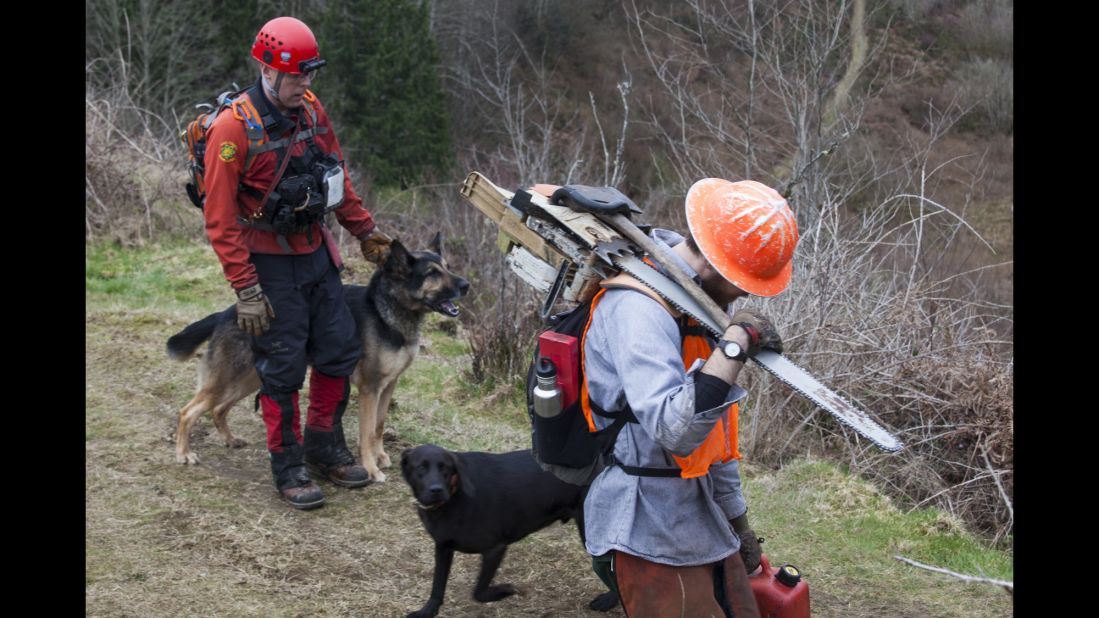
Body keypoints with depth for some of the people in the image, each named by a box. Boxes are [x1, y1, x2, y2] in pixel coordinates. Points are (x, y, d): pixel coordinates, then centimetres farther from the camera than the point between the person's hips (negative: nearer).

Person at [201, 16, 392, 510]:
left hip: (316, 253, 7)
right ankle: (288, 469, 14)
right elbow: (220, 218, -18)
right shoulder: (234, 128, -19)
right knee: (282, 367, -1)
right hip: (270, 263, -7)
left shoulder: (311, 109, 2)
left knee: (339, 351, 11)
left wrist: (364, 230, 16)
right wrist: (245, 290, -20)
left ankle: (325, 448, 28)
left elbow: (337, 177, 16)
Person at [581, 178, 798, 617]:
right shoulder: (636, 310, -23)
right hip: (654, 542, -9)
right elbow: (675, 430, -35)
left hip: (705, 527, 9)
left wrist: (736, 519, 22)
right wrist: (736, 344, -33)